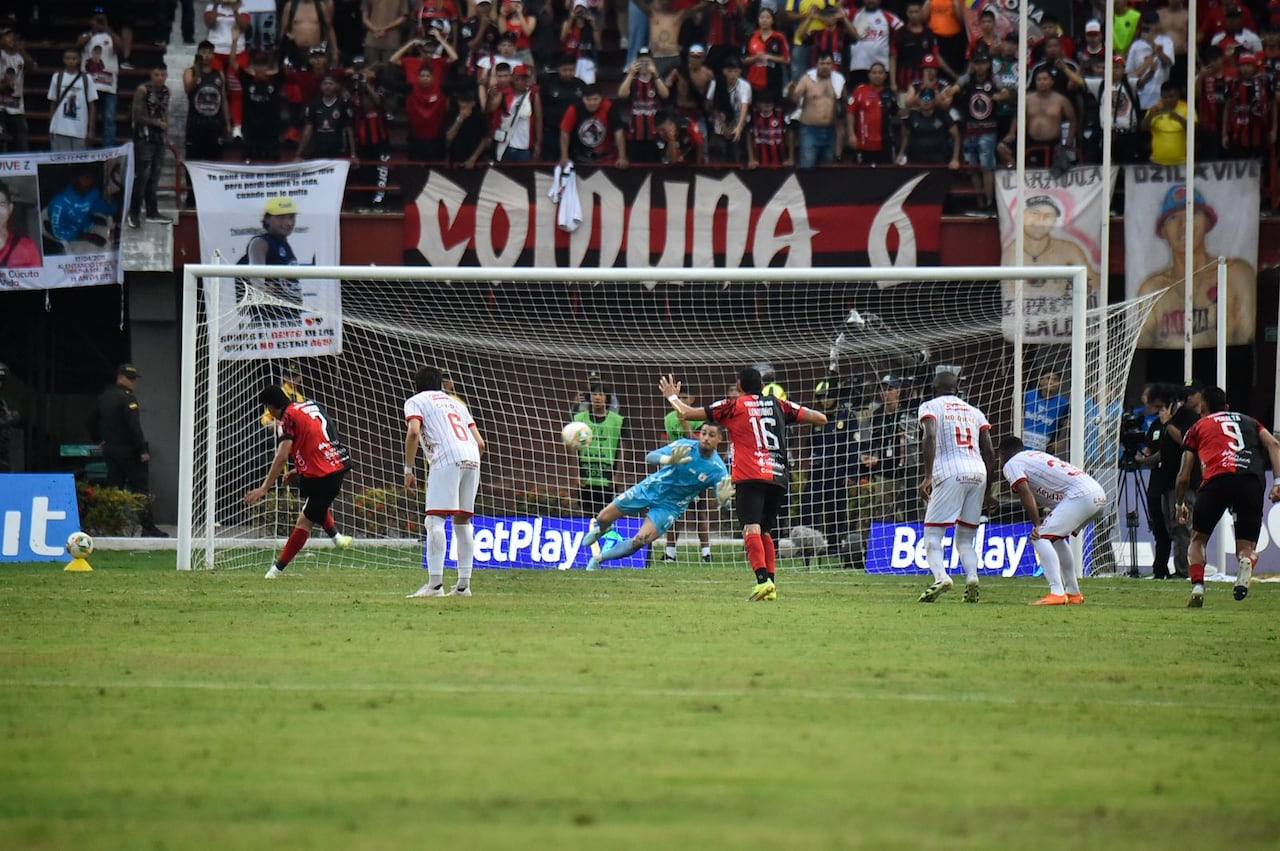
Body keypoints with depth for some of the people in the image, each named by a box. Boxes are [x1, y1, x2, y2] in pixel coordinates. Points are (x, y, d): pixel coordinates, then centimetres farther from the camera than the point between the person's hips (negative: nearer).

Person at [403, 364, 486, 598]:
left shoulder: (415, 401, 15)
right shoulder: (456, 403, 31)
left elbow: (413, 432, -6)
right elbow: (480, 443, 22)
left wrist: (409, 469, -1)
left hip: (446, 459, -6)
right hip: (472, 460, 6)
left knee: (435, 519, -10)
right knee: (462, 521, 14)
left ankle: (435, 583, -21)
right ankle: (464, 584, 11)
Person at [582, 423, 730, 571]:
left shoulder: (718, 469, -18)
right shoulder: (685, 446, -18)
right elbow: (650, 457, -26)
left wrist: (723, 497, -47)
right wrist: (668, 460, -49)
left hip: (669, 507, -1)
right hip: (650, 488, 1)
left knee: (640, 541, -19)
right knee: (603, 519, 3)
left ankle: (599, 559, 5)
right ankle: (599, 529, 44)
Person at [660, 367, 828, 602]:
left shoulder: (733, 406, 5)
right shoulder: (778, 404, 15)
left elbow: (687, 413, 8)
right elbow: (821, 419, 17)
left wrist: (672, 396, 27)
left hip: (750, 477, -5)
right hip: (779, 477, 5)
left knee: (752, 529, -16)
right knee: (765, 532, 18)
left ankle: (763, 579, -37)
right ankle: (771, 586, 9)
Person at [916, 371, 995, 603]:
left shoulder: (931, 406, 9)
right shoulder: (974, 412, 23)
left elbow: (930, 437, -11)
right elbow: (989, 451, 15)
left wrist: (928, 476, -16)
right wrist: (988, 487, 20)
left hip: (950, 473, -5)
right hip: (978, 472, 5)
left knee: (933, 533, -2)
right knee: (965, 538, 13)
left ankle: (940, 576, -28)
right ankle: (972, 577, -13)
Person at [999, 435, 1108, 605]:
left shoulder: (1012, 464, 5)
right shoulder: (1035, 455, 31)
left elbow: (1026, 493, -10)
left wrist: (1037, 525, -14)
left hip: (1080, 496, -9)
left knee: (1041, 537, -11)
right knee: (1056, 537, 26)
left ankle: (1057, 593, -25)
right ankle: (1073, 593, 26)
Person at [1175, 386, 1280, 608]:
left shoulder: (1198, 427, 26)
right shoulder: (1249, 421, 32)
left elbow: (1184, 476, 23)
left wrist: (1181, 504, 39)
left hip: (1218, 478, -1)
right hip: (1253, 479, 1)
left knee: (1198, 538, 18)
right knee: (1246, 546, 9)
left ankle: (1197, 587, -4)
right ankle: (1246, 564, -27)